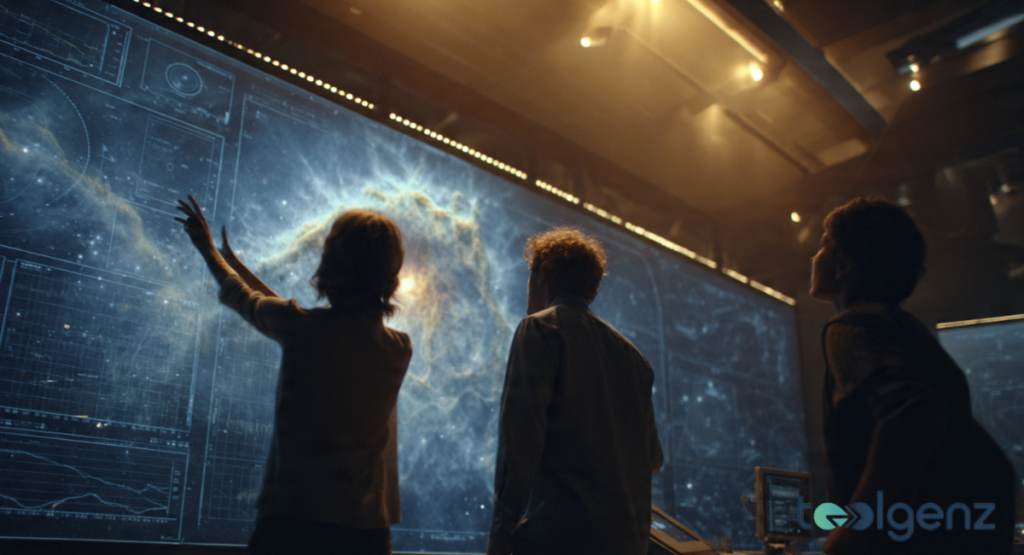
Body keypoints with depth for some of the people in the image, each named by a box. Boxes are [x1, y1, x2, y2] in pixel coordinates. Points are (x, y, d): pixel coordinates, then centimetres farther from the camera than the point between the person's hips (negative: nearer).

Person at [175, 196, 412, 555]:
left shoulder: (302, 328, -13)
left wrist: (208, 248, 31)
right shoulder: (401, 350, 0)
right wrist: (232, 259, 26)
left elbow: (242, 299, 11)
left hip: (292, 517, -3)